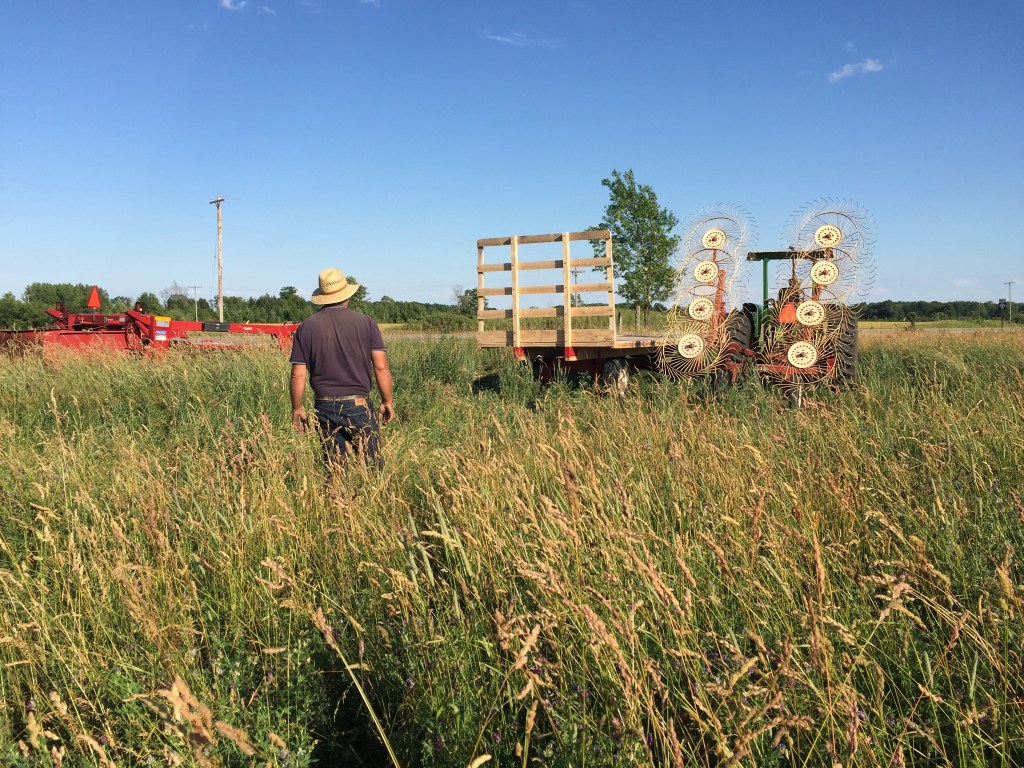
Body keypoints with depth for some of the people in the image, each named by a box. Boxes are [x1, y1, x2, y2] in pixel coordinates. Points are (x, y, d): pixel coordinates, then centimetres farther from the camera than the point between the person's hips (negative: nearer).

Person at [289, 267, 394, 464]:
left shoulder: (306, 327, 2)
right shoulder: (366, 323, -2)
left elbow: (298, 375, 1)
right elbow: (381, 368, -6)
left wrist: (297, 408, 13)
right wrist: (387, 401, 6)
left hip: (324, 407, 2)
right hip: (358, 405, -2)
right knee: (371, 466, 4)